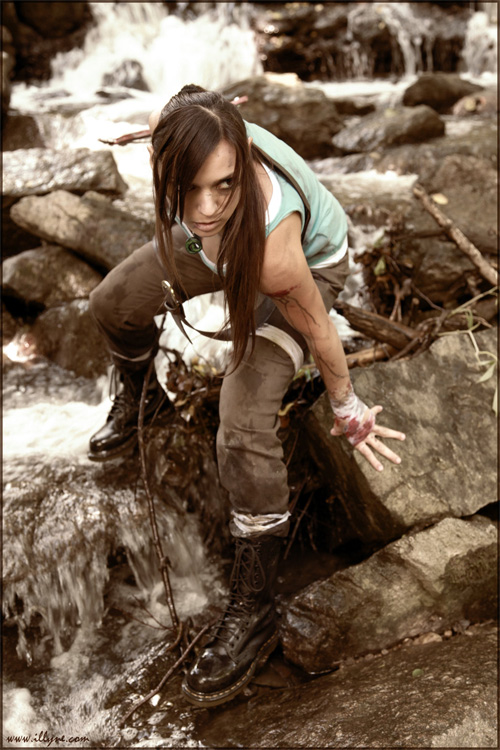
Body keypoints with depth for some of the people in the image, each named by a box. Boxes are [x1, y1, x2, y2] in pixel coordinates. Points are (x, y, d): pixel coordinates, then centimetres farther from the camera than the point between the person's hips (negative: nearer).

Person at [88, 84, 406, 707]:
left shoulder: (272, 247, -46)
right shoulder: (171, 134, -34)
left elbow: (318, 332, -27)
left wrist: (346, 409, -9)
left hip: (309, 264, -6)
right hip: (220, 245, 7)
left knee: (244, 430, -22)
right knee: (114, 303, 14)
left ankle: (253, 613, -5)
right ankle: (138, 397, 50)